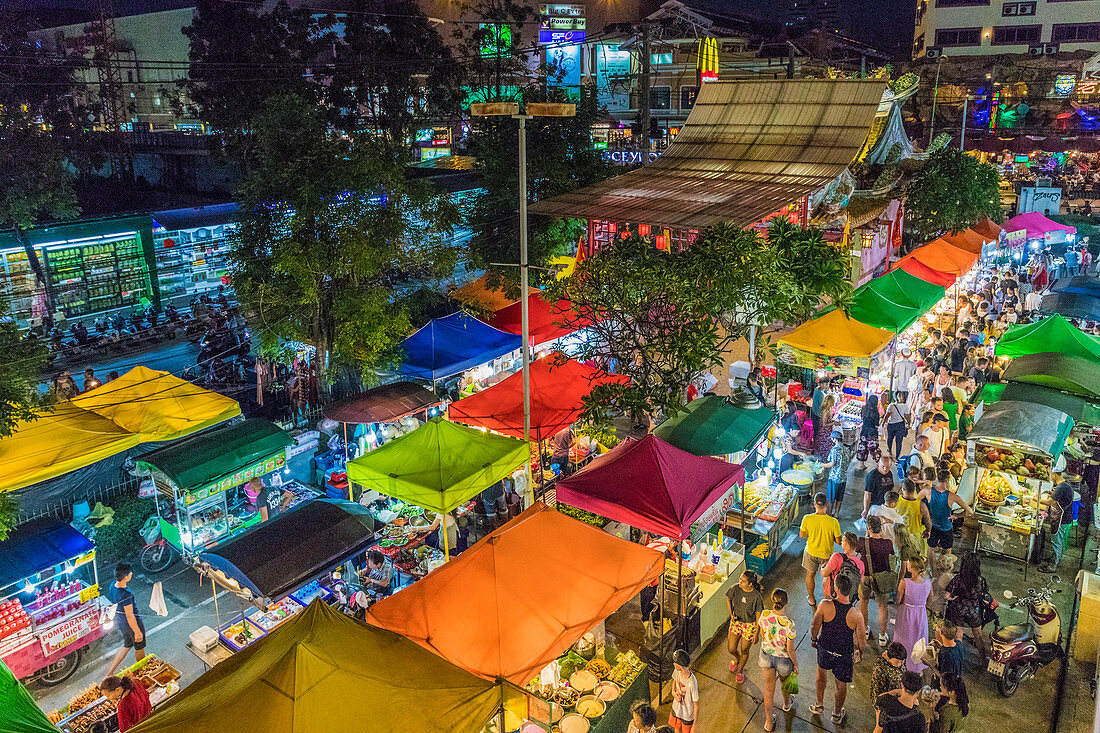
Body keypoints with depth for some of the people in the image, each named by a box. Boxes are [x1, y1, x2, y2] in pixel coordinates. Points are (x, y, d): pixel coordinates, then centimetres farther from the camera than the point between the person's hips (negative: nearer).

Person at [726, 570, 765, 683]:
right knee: (731, 649, 11)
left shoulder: (756, 596, -28)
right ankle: (737, 658, 48)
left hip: (750, 625, -3)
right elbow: (728, 598, 4)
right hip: (736, 622, 3)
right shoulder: (736, 589, -18)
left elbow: (759, 616, -16)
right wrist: (731, 614, -9)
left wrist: (756, 634, -10)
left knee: (744, 651, 15)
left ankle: (740, 670, 44)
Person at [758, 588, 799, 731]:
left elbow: (762, 635, -4)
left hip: (766, 655, 2)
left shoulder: (764, 616, -23)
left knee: (769, 688, 22)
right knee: (785, 682, 32)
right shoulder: (789, 624, -34)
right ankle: (787, 704, 63)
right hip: (783, 660, -2)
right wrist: (796, 664, -3)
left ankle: (769, 722, 37)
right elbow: (790, 650, -22)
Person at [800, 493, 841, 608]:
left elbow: (801, 535, -9)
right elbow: (839, 541, -17)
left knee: (810, 575, 24)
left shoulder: (807, 519, -24)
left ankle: (811, 599, 42)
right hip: (827, 554, -1)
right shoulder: (833, 522, -27)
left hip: (811, 552, 1)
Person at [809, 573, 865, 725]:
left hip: (825, 647, 1)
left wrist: (813, 639, 7)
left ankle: (819, 705, 43)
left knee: (822, 669, 32)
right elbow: (861, 638, -13)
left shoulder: (825, 605, -29)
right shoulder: (856, 614, -27)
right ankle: (837, 715, 44)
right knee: (841, 683, 23)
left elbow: (815, 625, -14)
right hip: (845, 653, -1)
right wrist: (858, 653, 8)